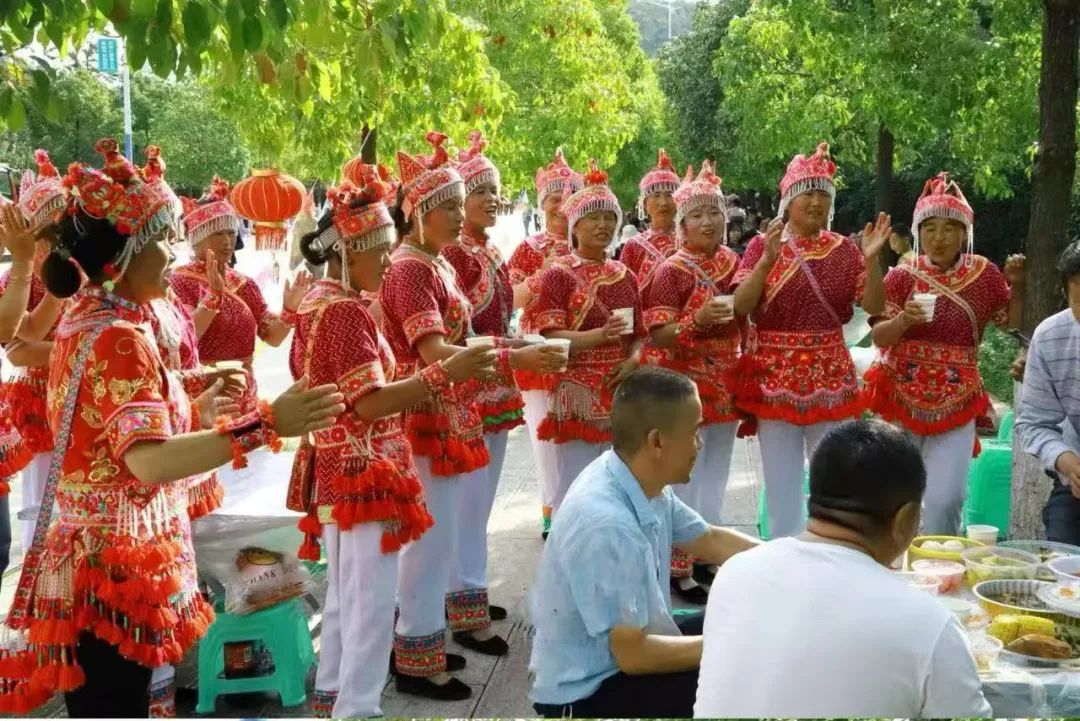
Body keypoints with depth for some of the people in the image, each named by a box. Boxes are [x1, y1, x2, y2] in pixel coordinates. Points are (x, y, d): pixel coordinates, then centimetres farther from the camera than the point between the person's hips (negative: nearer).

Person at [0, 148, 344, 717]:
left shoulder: (83, 322, 9)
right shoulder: (119, 338, -21)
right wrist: (265, 424, -44)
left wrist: (201, 406, 17)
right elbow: (149, 461, -36)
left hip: (90, 557, 10)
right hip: (117, 569, -10)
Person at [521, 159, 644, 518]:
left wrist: (632, 360, -6)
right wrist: (600, 335, -28)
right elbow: (551, 336, -14)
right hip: (577, 395, -5)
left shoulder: (625, 276, 12)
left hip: (621, 393, 5)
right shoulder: (558, 274, -5)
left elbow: (639, 335, 16)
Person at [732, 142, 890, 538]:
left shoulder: (844, 249, 5)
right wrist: (768, 261, -24)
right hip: (776, 378, -1)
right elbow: (740, 306, -11)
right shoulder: (763, 245, -1)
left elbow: (875, 308, 0)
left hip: (831, 379, 2)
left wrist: (872, 260, -15)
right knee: (781, 483, 4)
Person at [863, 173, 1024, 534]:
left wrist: (1017, 286, -3)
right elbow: (878, 337, -5)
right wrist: (903, 320, -24)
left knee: (947, 498, -6)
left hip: (956, 403, 0)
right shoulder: (902, 276, -2)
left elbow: (1013, 322, 14)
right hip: (900, 397, 0)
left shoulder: (984, 274, 3)